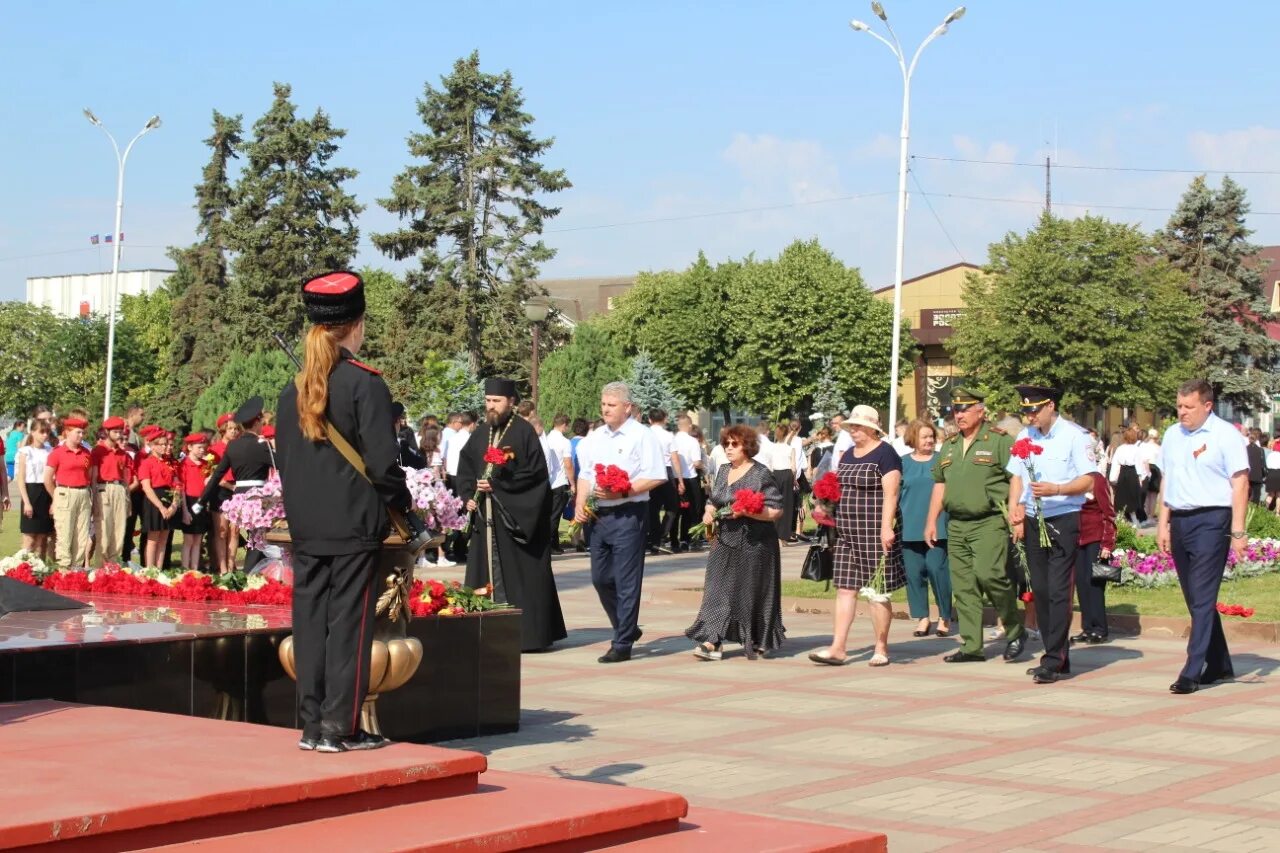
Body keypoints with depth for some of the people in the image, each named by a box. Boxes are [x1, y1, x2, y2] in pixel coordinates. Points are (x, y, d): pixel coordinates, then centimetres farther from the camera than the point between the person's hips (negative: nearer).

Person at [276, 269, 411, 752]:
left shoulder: (294, 389, 8)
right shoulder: (364, 383, -10)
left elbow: (283, 458, 13)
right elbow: (382, 459, -13)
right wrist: (403, 507, -1)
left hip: (305, 525, 6)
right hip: (354, 522, -6)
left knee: (310, 619, 9)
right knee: (349, 620, -1)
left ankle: (312, 725, 13)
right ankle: (340, 727, 1)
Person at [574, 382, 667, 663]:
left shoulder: (641, 436, -6)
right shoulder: (595, 438, 14)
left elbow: (656, 477, -12)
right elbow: (585, 474, 18)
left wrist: (622, 492, -20)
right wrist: (580, 505, 3)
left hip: (627, 515, -7)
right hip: (597, 515, 7)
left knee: (626, 582, -4)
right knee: (600, 578, 11)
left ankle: (622, 644, 1)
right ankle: (627, 627, 29)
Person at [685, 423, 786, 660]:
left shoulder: (760, 474, -9)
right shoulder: (723, 471, 12)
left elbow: (775, 511, -14)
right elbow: (713, 500, 24)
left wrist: (744, 511, -23)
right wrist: (709, 512, 2)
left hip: (753, 545, -6)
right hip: (725, 541, 6)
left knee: (752, 593, 3)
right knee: (718, 591, -3)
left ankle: (758, 643, 19)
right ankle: (712, 642, -7)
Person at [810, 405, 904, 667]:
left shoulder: (885, 453, -8)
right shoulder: (848, 455, 17)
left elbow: (890, 494, -15)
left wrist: (886, 527, -22)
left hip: (875, 533, -8)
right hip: (848, 533, 8)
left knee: (877, 591, -1)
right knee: (845, 589, 4)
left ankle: (881, 648, 8)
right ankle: (838, 648, 3)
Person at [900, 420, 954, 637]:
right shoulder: (903, 463, 8)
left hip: (938, 527, -2)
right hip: (910, 528, 2)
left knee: (937, 569, -8)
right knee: (914, 572, 3)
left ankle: (944, 617, 6)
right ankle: (922, 617, 14)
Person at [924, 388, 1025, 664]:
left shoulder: (999, 441, -3)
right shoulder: (949, 446, 16)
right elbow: (940, 484, 22)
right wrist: (931, 521, 17)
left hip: (989, 523, -7)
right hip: (956, 525, 7)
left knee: (988, 574, -19)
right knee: (963, 586, 5)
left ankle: (1016, 631, 1)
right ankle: (972, 646, 10)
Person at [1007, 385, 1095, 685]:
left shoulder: (1074, 436, -6)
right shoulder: (1024, 437, 11)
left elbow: (1088, 480, -10)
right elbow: (1016, 477, 15)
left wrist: (1056, 489, -24)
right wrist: (1015, 513, 2)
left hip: (1063, 520, -6)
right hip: (1033, 521, 6)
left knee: (1058, 590, -10)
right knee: (1040, 590, 7)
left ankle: (1054, 662, -10)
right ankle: (1058, 657, 15)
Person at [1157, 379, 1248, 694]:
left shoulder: (1225, 435, -6)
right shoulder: (1172, 435, 13)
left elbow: (1240, 483, -9)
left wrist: (1237, 530, -14)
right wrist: (1163, 523, 14)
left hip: (1211, 520, -7)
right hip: (1179, 521, 7)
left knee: (1203, 598, -9)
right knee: (1195, 598, 12)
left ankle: (1192, 672, -9)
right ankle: (1219, 664, 23)